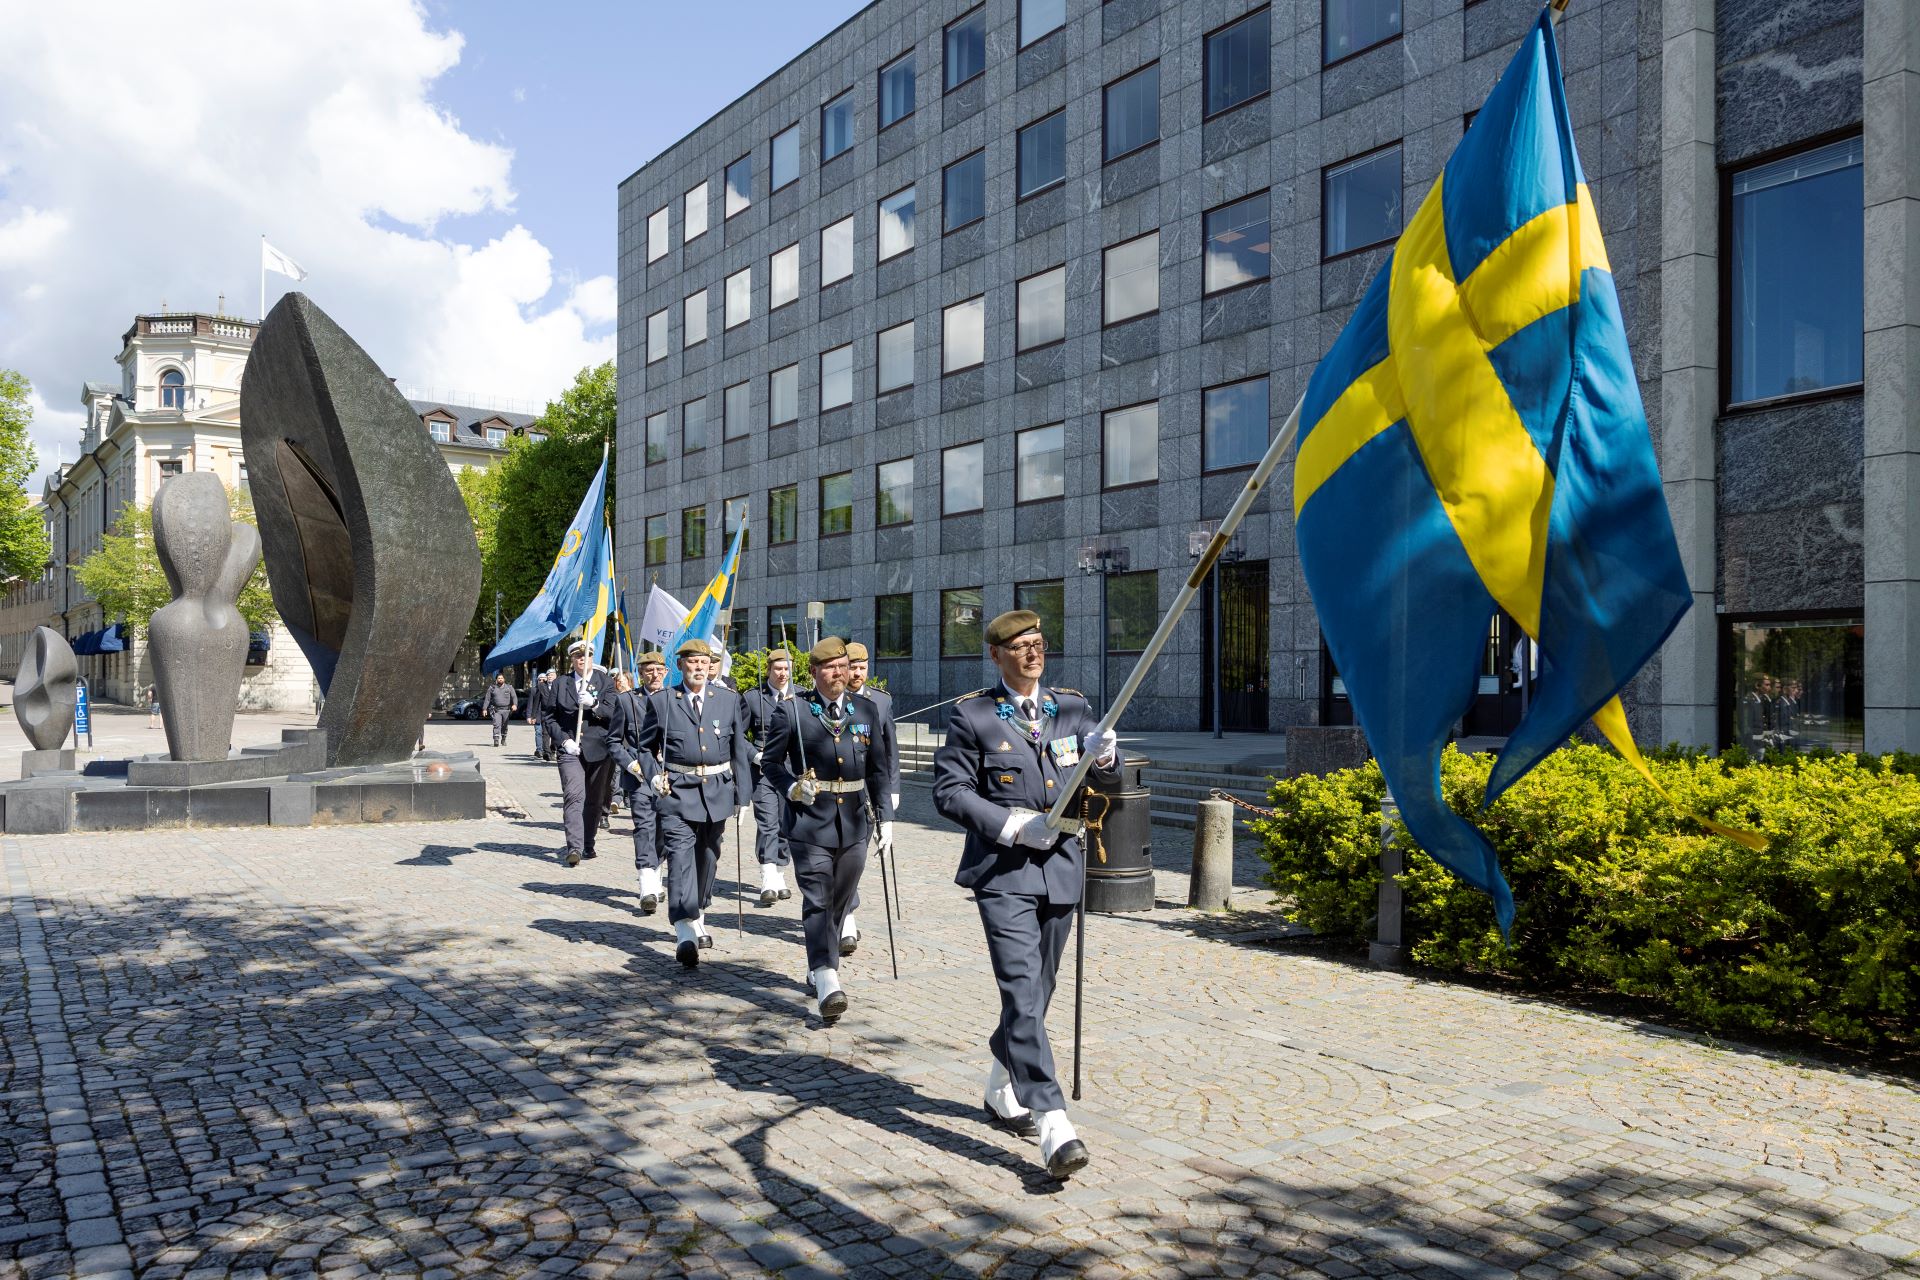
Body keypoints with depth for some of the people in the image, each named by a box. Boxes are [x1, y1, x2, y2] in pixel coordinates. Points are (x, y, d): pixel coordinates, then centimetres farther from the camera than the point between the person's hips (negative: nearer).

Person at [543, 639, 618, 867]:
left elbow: (612, 713, -2)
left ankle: (588, 844, 22)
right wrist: (563, 740, -4)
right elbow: (550, 718, 10)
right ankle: (574, 847, -22)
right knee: (573, 796, -15)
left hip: (599, 749, 1)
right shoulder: (560, 684, 11)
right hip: (570, 749, -1)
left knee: (594, 800, 7)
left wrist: (593, 705, -21)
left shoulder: (605, 681, 8)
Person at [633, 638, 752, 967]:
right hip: (676, 792, -3)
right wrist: (654, 777, -8)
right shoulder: (661, 701, 2)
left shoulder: (729, 700, 7)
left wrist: (743, 796, 7)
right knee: (680, 857, -15)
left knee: (707, 859, 14)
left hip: (717, 792, 3)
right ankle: (685, 934, -21)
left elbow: (739, 751, 10)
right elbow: (646, 747, 10)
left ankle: (697, 922, 33)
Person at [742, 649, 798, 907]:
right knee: (767, 823, -11)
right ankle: (768, 883, -15)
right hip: (763, 770, -2)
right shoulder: (752, 697, 2)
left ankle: (779, 877, 22)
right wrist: (756, 755, -9)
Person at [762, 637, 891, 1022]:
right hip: (809, 819, -4)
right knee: (817, 901, -10)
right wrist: (791, 787, -16)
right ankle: (827, 981, -14)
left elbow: (877, 769, 12)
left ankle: (818, 970, 30)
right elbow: (771, 760, 3)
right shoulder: (791, 710, -2)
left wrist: (885, 816, 8)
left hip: (854, 820, 4)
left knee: (840, 901, 13)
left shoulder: (866, 710, 8)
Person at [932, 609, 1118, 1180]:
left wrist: (1104, 756, -15)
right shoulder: (972, 715, -1)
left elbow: (1106, 782, 9)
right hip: (1002, 872, -5)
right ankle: (1053, 1126, -15)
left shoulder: (1072, 708, 11)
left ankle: (1001, 1090, 37)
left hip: (1060, 869, 5)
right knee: (1022, 993, -14)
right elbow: (949, 790, -4)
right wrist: (1011, 825, -16)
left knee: (1038, 990, 15)